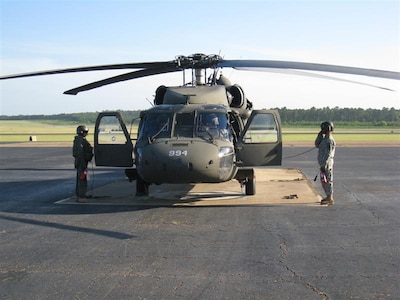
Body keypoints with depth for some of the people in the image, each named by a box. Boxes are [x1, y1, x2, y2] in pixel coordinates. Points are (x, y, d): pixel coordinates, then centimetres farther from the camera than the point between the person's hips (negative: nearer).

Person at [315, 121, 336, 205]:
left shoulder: (330, 140, -17)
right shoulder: (325, 138, 14)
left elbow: (328, 154, -22)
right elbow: (317, 145, 18)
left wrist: (324, 165, -26)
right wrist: (320, 135, 7)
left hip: (326, 164, -10)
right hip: (323, 164, 10)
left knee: (327, 181, -5)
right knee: (324, 181, 17)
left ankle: (330, 199, -1)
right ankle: (329, 197, 26)